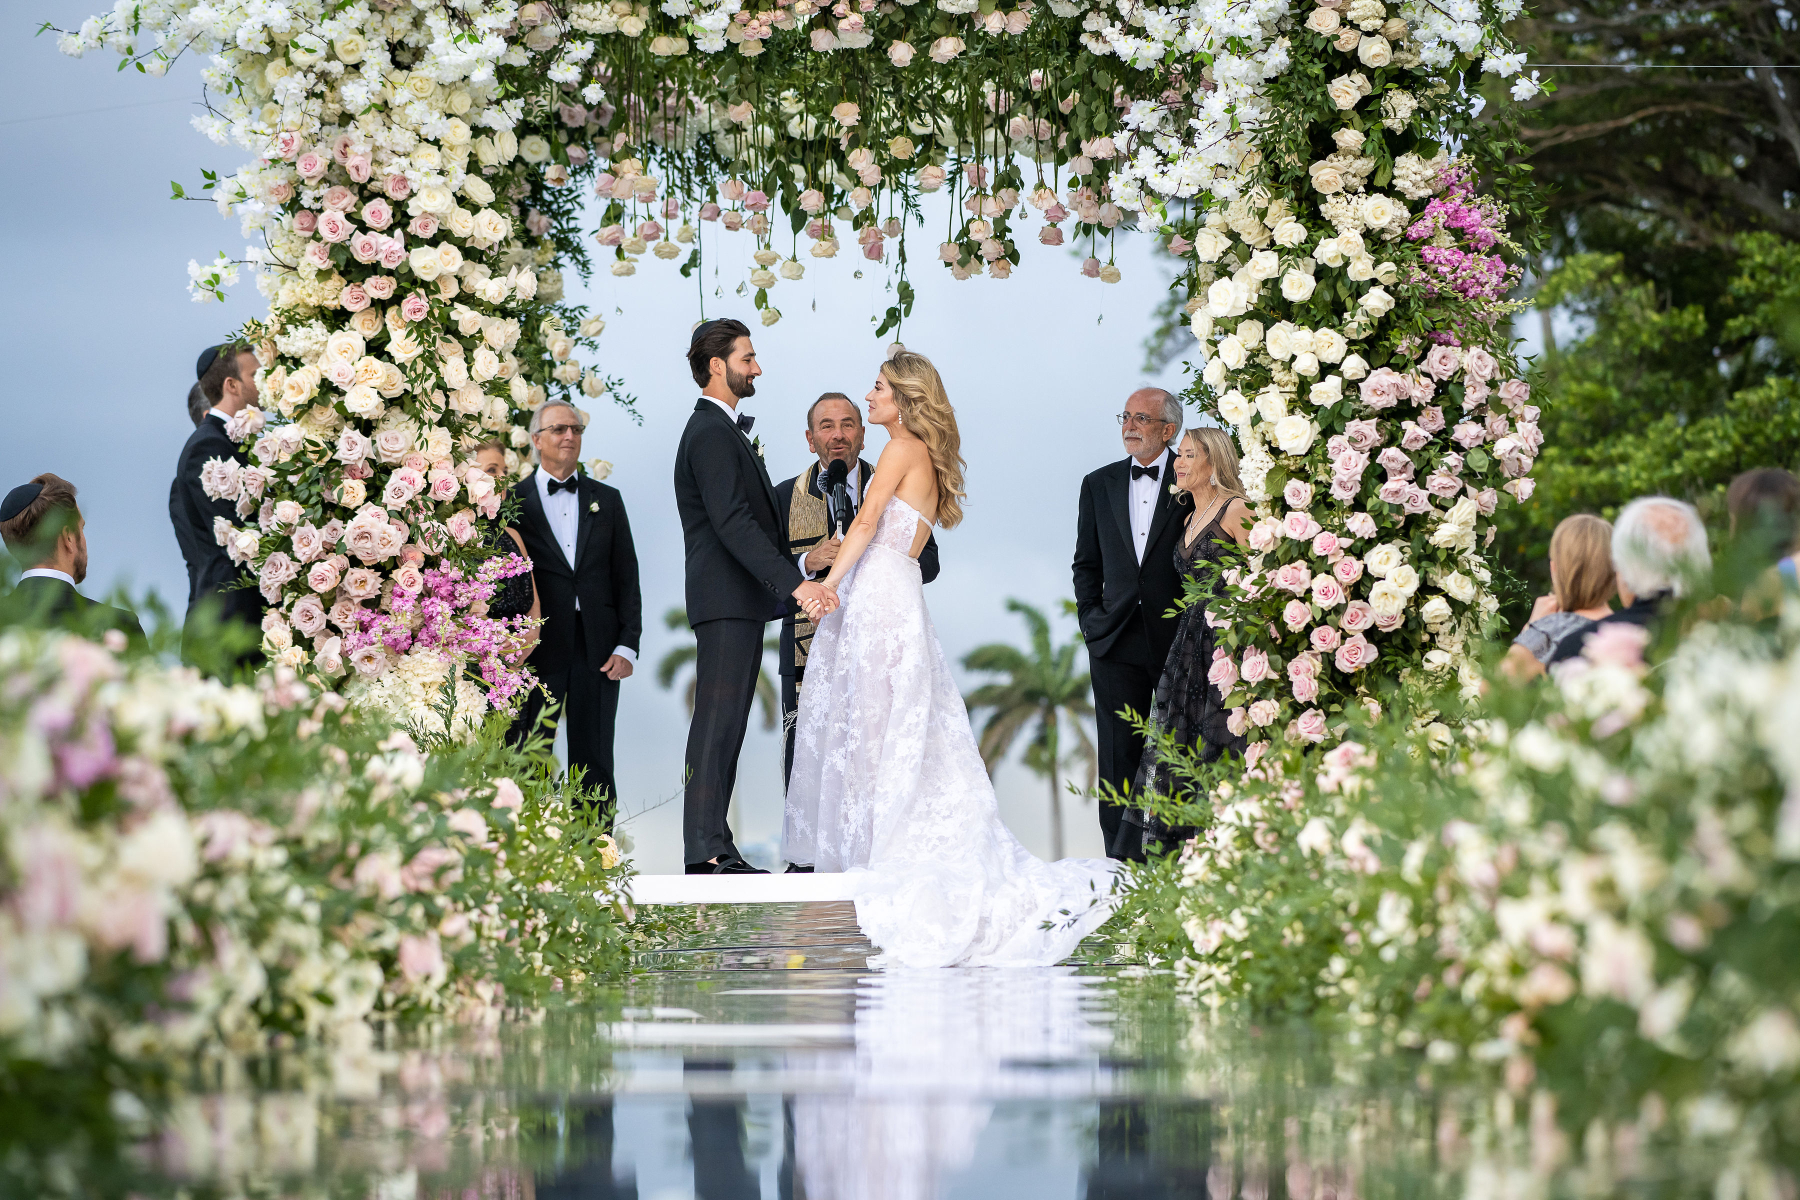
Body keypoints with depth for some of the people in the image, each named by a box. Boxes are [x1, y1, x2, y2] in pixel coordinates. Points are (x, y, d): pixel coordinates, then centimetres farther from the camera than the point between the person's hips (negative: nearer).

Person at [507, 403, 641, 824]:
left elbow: (626, 576, 11)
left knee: (595, 769, 2)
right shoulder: (513, 502, 6)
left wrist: (627, 645, 1)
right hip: (536, 648, -2)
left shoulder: (607, 500, 15)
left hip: (597, 649, 2)